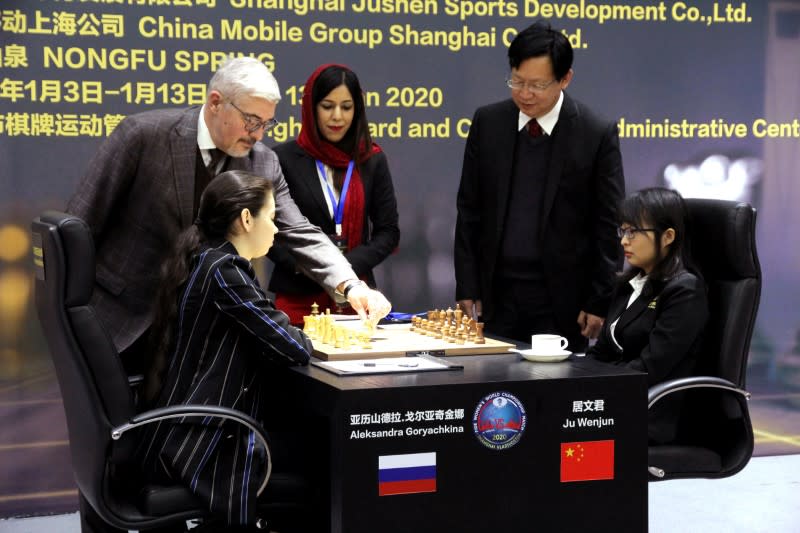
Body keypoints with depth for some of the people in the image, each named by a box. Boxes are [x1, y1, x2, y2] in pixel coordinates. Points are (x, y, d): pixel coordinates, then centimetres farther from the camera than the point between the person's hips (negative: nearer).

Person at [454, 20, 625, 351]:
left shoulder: (597, 134, -6)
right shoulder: (487, 123, 3)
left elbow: (610, 227, -3)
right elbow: (469, 210, 7)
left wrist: (600, 302, -6)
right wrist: (467, 287, 3)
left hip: (561, 299, -2)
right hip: (497, 293, 3)